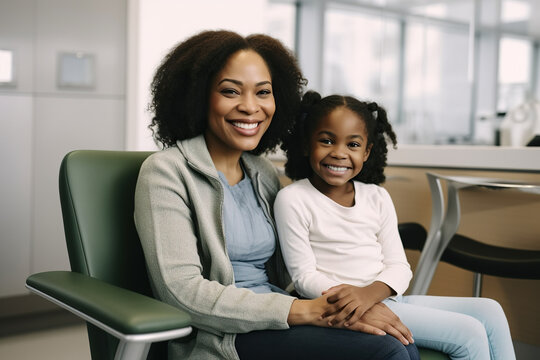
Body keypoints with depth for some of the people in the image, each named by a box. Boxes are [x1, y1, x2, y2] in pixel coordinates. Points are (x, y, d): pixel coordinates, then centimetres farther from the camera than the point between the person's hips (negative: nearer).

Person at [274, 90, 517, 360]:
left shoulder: (377, 198, 8)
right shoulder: (293, 200, -9)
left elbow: (398, 267, 4)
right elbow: (304, 276, -10)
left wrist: (369, 293, -19)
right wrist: (349, 301, -28)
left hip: (386, 296, 7)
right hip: (351, 312, -7)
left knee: (489, 310, 0)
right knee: (469, 334, -15)